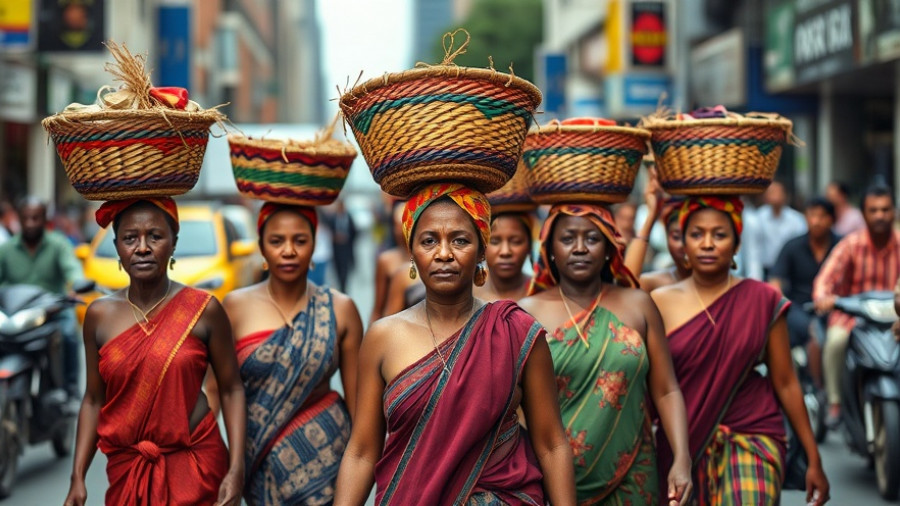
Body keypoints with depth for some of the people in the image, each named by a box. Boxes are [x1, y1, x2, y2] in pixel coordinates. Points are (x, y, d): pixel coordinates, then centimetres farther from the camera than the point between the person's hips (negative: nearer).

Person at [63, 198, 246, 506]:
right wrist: (77, 477, 2)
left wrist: (236, 471, -11)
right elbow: (93, 400, 5)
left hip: (196, 466, -3)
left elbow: (231, 390, -4)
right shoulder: (99, 315, -1)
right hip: (126, 469, 3)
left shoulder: (203, 310, -8)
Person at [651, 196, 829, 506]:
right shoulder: (660, 303, 0)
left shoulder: (762, 300, -2)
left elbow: (785, 383, 3)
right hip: (681, 446, 2)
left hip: (750, 439, -1)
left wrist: (814, 460, 4)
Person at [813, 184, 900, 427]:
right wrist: (822, 298, -40)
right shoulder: (851, 245, -7)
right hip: (850, 313, -1)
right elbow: (826, 277, -17)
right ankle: (835, 403, -15)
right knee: (836, 339, -31)